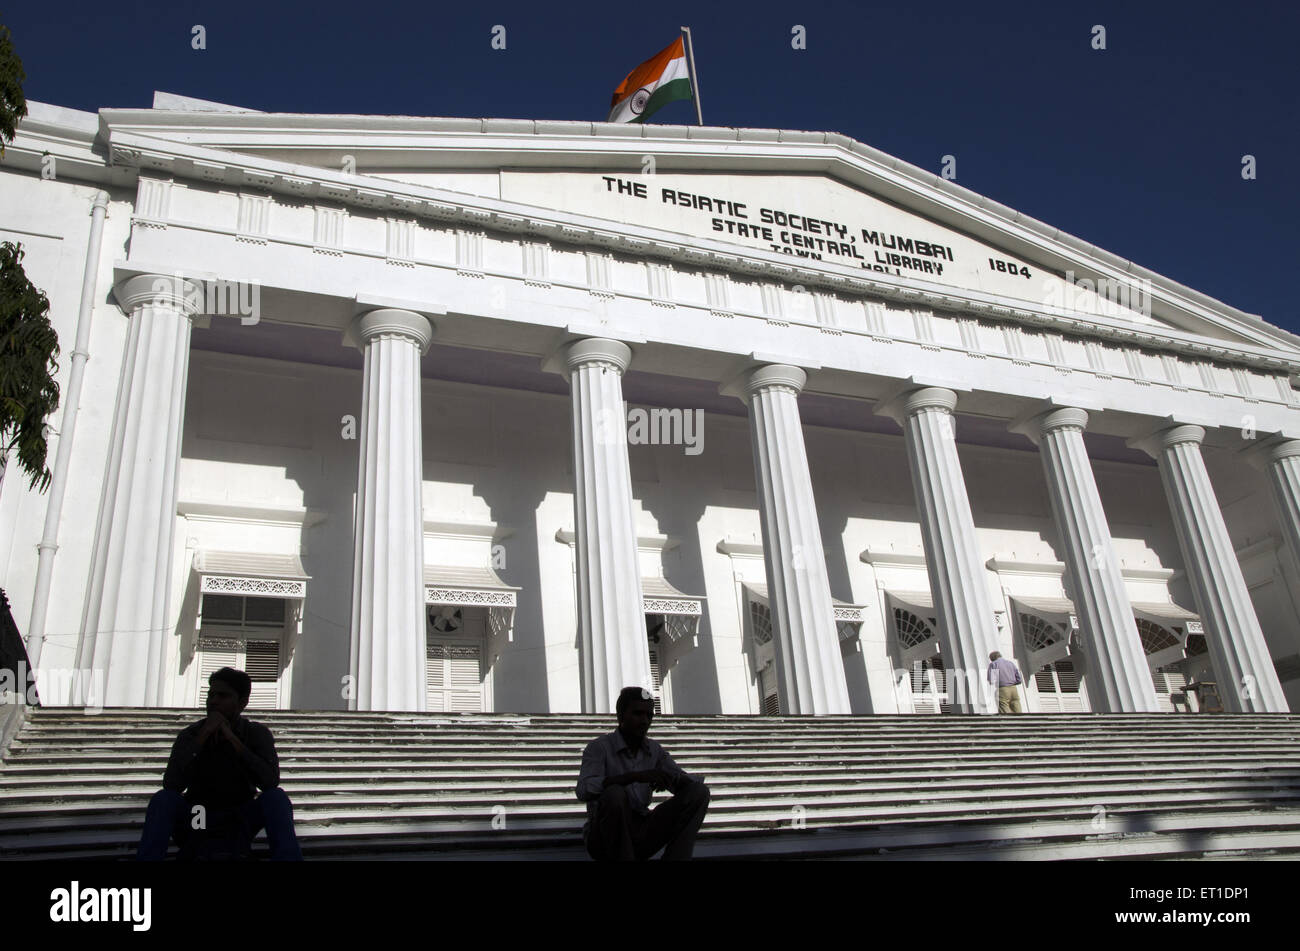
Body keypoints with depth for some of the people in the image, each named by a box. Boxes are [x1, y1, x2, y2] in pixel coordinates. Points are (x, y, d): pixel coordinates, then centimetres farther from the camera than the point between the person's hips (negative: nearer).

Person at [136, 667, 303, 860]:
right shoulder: (190, 735, -3)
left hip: (238, 826, 0)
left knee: (276, 797, -29)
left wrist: (233, 739, -23)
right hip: (195, 822, 0)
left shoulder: (257, 734, -3)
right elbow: (171, 784, -19)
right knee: (163, 799, -29)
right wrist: (203, 736, -24)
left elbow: (271, 781, -21)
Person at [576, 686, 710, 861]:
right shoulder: (599, 747, -7)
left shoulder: (654, 750, 10)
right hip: (605, 839, -5)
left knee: (699, 791, -9)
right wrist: (635, 776, -35)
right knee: (614, 794, -36)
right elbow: (584, 790, -25)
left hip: (642, 836, 5)